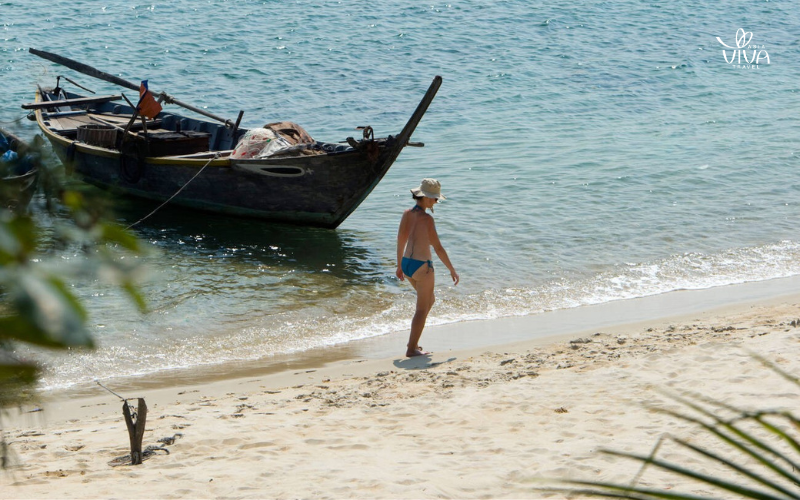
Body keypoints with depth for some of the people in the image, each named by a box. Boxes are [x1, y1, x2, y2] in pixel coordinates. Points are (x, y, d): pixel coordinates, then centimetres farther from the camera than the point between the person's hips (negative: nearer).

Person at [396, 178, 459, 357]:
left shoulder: (407, 214, 4)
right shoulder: (426, 218, -19)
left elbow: (400, 240, 12)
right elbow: (438, 248, -17)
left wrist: (399, 265, 23)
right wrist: (452, 270, -8)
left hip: (407, 264, 8)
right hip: (422, 266, -8)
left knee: (429, 301, 24)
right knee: (422, 308, 4)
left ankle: (413, 340, 24)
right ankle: (412, 348, 5)